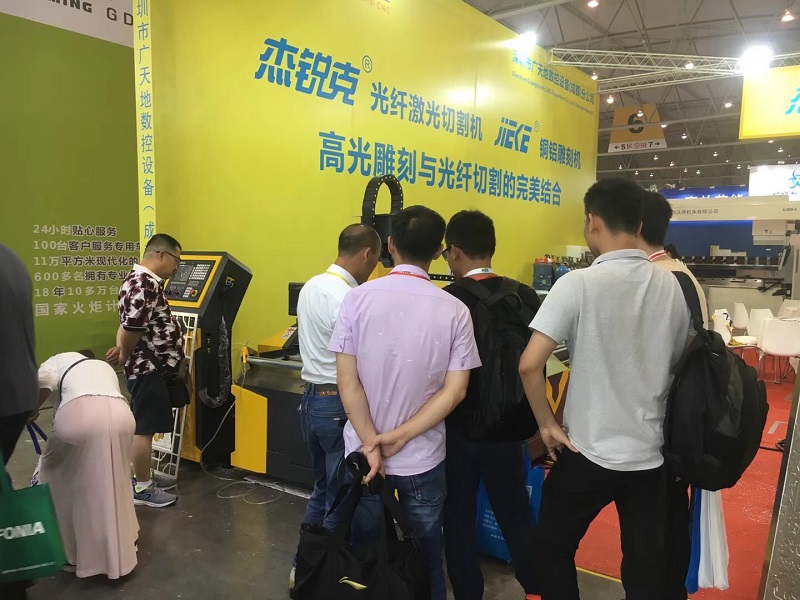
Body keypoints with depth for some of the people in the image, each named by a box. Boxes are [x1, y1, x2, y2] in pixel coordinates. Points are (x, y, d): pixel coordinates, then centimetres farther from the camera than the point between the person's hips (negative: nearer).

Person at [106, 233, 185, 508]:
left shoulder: (144, 280, 15)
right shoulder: (144, 284, -21)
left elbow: (130, 326, 18)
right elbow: (133, 329, -25)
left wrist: (122, 350, 3)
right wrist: (124, 355, -7)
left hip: (153, 366, 10)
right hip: (149, 368, -10)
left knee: (146, 427, 18)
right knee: (144, 429, 0)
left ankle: (145, 478, 29)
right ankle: (141, 488, 10)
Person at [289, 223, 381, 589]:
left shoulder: (310, 287, 6)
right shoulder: (351, 299, -21)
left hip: (311, 397, 9)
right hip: (339, 404, -9)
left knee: (323, 489, 23)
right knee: (342, 498, 8)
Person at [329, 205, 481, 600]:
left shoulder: (358, 298, -10)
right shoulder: (454, 311, -10)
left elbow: (347, 381, -12)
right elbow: (454, 391, -13)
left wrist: (371, 443, -10)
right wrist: (400, 437, -11)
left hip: (362, 452, 1)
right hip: (423, 458, 0)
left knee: (362, 553, 20)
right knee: (424, 557, 19)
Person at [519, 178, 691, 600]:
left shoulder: (578, 284, -17)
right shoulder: (670, 286, 0)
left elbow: (529, 365, -23)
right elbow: (680, 366, 11)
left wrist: (547, 424, -9)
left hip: (588, 451, -5)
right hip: (650, 452, 5)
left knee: (553, 547, 17)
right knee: (645, 562, 18)